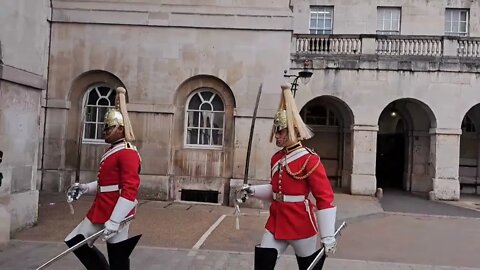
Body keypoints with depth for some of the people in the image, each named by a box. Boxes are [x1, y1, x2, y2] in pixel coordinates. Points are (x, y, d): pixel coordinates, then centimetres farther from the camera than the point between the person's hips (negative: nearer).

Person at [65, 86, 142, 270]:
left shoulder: (128, 153, -17)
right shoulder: (112, 151, 15)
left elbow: (129, 190, -24)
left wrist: (114, 222, -27)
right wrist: (84, 188, 7)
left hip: (117, 216, -10)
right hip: (100, 212, 10)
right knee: (74, 242, 15)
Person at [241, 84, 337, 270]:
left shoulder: (309, 159, -15)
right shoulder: (276, 158, 8)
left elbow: (325, 198, -17)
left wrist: (328, 236, -18)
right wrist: (252, 191, 4)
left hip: (302, 225, -6)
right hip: (276, 221, 6)